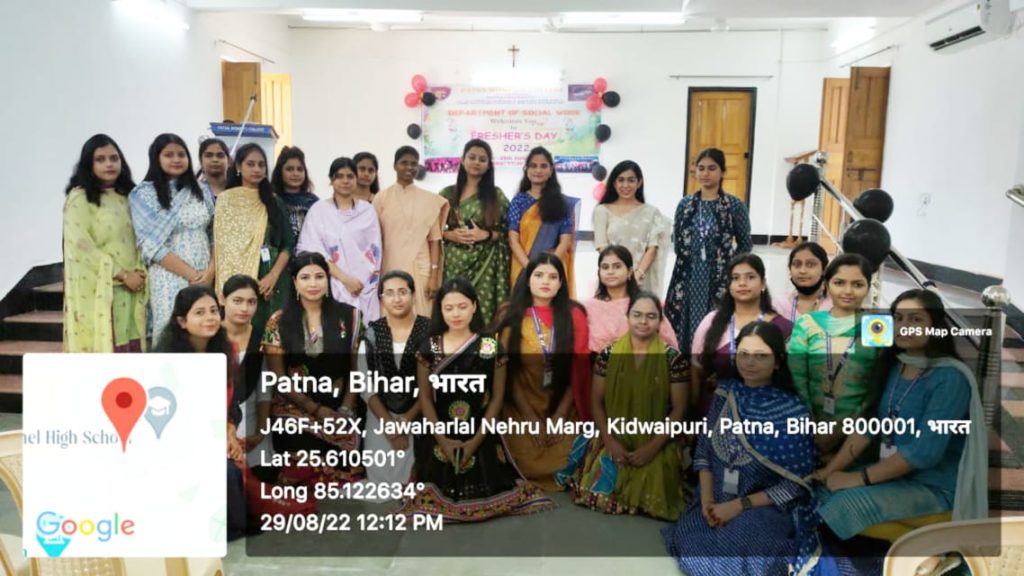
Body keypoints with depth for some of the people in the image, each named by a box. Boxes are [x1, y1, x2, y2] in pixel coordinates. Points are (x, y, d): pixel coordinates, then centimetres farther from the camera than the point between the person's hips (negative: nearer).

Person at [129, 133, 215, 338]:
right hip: (169, 279, -4)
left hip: (205, 278, 4)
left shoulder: (201, 191, 11)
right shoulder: (144, 194, -2)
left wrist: (210, 271, -6)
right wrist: (191, 274, -14)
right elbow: (152, 246, -10)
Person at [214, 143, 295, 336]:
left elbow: (288, 245, 5)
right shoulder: (225, 200, 4)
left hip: (270, 281, 2)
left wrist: (273, 275, -9)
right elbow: (219, 243, 0)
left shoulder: (274, 202, 11)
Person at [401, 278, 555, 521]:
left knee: (482, 494, 0)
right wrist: (443, 439, -10)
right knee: (438, 496, -5)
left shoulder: (491, 347, -3)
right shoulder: (429, 347, 0)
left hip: (481, 438, 0)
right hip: (438, 439, 1)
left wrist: (476, 440, -10)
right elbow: (425, 397, 0)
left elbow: (498, 397, -3)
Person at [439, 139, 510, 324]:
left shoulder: (496, 195, 5)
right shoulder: (447, 194, 8)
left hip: (484, 264, -1)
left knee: (483, 312, -4)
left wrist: (485, 234, -11)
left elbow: (506, 231, 4)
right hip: (453, 263, 1)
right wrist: (450, 235, -9)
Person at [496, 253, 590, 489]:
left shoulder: (574, 315, 0)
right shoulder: (511, 316, -1)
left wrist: (560, 415, -7)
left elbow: (579, 371, -1)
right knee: (528, 464, -14)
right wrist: (530, 417, -7)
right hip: (522, 409, 0)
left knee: (564, 464, -14)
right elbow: (508, 372, -2)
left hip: (563, 408, 0)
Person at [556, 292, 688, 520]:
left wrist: (652, 447, -13)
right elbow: (597, 402, 2)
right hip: (614, 441, 2)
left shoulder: (673, 358, -7)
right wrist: (610, 442, -10)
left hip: (655, 446, -1)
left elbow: (678, 409, -4)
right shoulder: (609, 354, -2)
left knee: (651, 498, -22)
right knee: (597, 492, -14)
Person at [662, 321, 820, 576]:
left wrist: (740, 505, -15)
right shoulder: (725, 392, 1)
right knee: (688, 545, -21)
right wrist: (706, 500, -8)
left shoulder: (792, 411, -12)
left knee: (718, 554, -27)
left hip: (769, 508, -4)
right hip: (718, 501, 4)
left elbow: (796, 483, -12)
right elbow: (703, 450, 5)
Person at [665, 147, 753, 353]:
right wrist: (688, 259, 6)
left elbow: (745, 244, 4)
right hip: (688, 278, 3)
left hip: (720, 279, -2)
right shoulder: (685, 204, 6)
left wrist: (727, 264, -2)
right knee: (684, 329, 4)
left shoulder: (735, 205, -2)